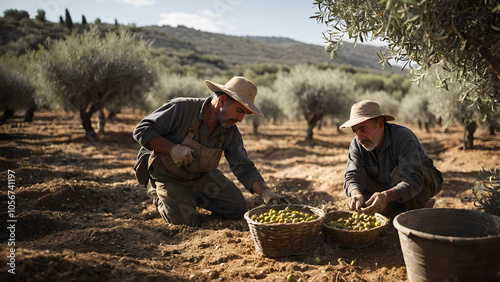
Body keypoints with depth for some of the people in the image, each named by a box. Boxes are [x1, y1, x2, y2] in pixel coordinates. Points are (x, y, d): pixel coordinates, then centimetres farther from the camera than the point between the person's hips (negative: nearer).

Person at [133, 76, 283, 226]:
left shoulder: (231, 132, -11)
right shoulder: (181, 108, -27)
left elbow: (244, 167, -9)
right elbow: (141, 130, -24)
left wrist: (264, 191, -24)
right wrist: (173, 149, -35)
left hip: (202, 175, 5)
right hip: (170, 177, -5)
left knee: (238, 208, 0)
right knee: (185, 221, -19)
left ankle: (194, 196, 18)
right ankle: (160, 196, 10)